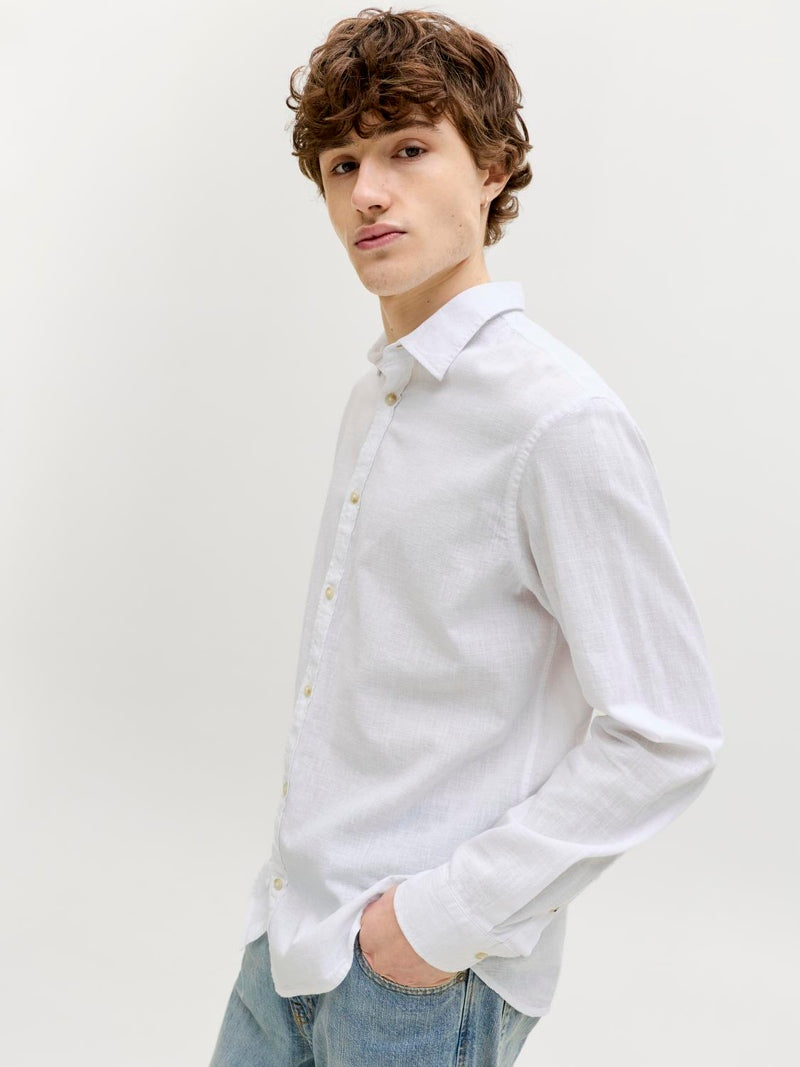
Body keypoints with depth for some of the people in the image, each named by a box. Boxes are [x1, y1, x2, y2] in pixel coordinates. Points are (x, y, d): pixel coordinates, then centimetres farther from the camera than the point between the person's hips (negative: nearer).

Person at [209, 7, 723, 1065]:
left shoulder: (562, 422, -19)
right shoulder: (378, 395, 7)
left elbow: (667, 736, -20)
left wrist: (451, 911, -17)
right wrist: (306, 884, 14)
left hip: (425, 975, -7)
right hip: (297, 929, 7)